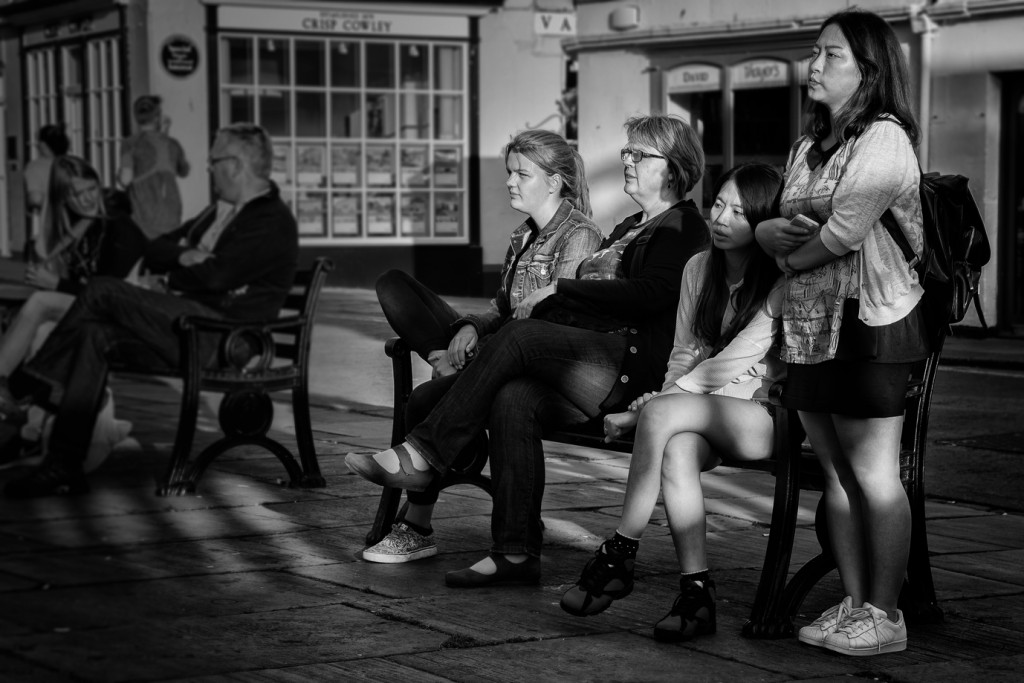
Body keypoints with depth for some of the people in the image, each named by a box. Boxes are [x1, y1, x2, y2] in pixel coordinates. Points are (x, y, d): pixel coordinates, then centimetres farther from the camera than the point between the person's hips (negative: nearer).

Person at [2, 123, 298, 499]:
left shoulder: (274, 222, -7)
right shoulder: (219, 212, 25)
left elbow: (216, 274, -19)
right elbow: (153, 252, 21)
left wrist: (172, 276, -1)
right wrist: (183, 256, -2)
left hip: (222, 339, -9)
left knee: (102, 290, -19)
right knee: (95, 335, -14)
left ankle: (36, 378, -5)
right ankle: (63, 466, -19)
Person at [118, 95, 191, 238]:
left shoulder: (131, 144, -6)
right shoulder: (172, 144, 6)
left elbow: (126, 179, -13)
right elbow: (184, 171, 25)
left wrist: (119, 173, 11)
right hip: (171, 213, 4)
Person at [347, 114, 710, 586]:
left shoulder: (684, 226, 5)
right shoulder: (628, 228, 32)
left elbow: (651, 293, -14)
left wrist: (560, 290, -10)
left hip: (633, 365, -7)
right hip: (590, 359, 7)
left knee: (520, 338, -27)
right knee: (513, 397, -24)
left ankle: (423, 454, -25)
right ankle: (515, 554, -27)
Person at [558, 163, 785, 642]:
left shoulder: (779, 285, -8)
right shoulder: (698, 269, 12)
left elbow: (735, 362, -15)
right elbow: (683, 353, 14)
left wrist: (653, 405, -16)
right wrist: (657, 403, -6)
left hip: (763, 418, -5)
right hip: (701, 419, 5)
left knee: (664, 415, -32)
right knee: (676, 445, -33)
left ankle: (619, 556, -24)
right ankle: (696, 591, -36)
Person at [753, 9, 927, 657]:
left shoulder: (884, 138, -9)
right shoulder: (809, 145, 20)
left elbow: (844, 232, -18)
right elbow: (784, 230, 18)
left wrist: (789, 257, -1)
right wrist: (769, 230, -6)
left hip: (869, 319, -9)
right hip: (812, 326, 9)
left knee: (874, 474, -5)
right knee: (838, 471, 10)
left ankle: (885, 615, 1)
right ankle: (855, 604, 17)